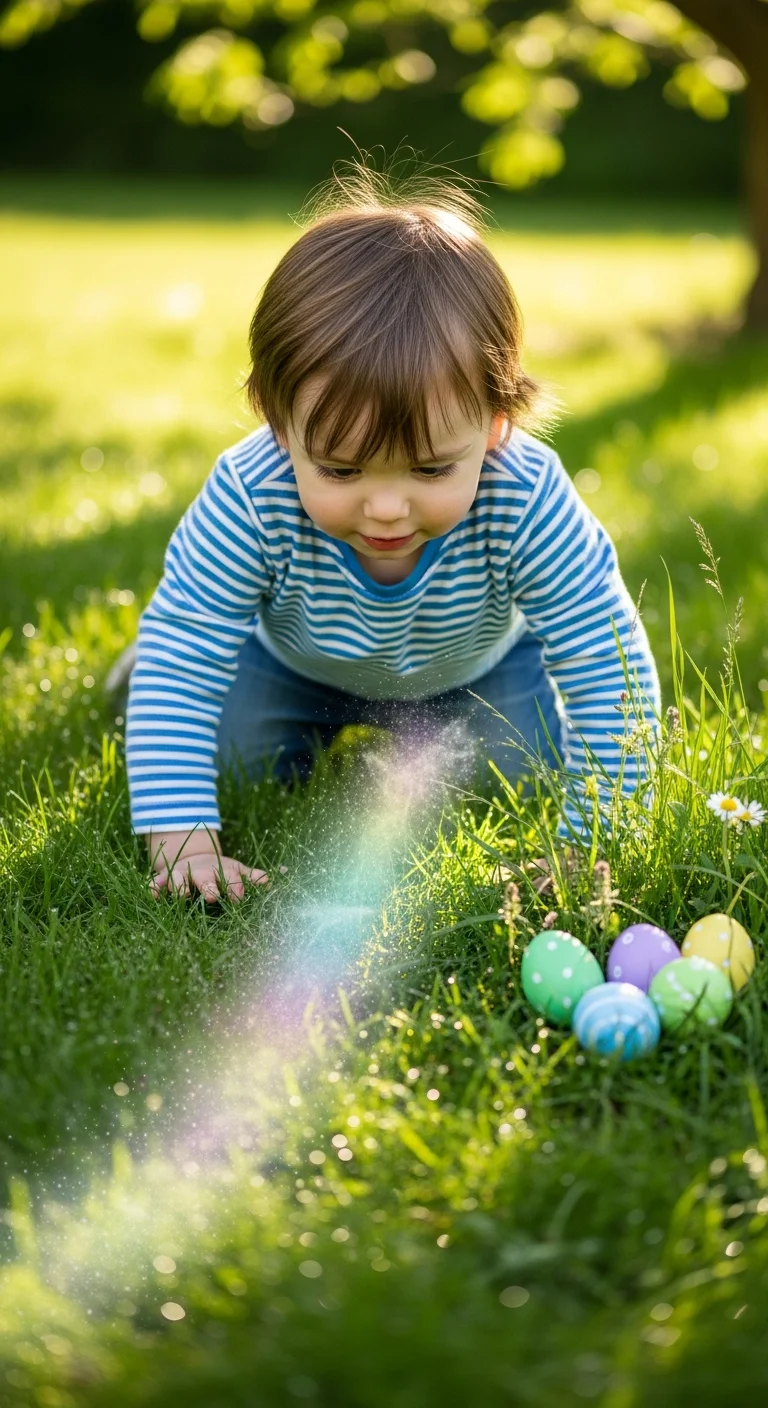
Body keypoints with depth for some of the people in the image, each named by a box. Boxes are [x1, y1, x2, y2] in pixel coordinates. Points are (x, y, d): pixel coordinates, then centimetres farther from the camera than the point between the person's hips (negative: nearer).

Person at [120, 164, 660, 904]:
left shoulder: (527, 501, -43)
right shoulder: (250, 500, -43)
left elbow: (610, 669, -36)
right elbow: (177, 666, -37)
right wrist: (182, 842, -42)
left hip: (478, 668, 0)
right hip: (295, 664, 0)